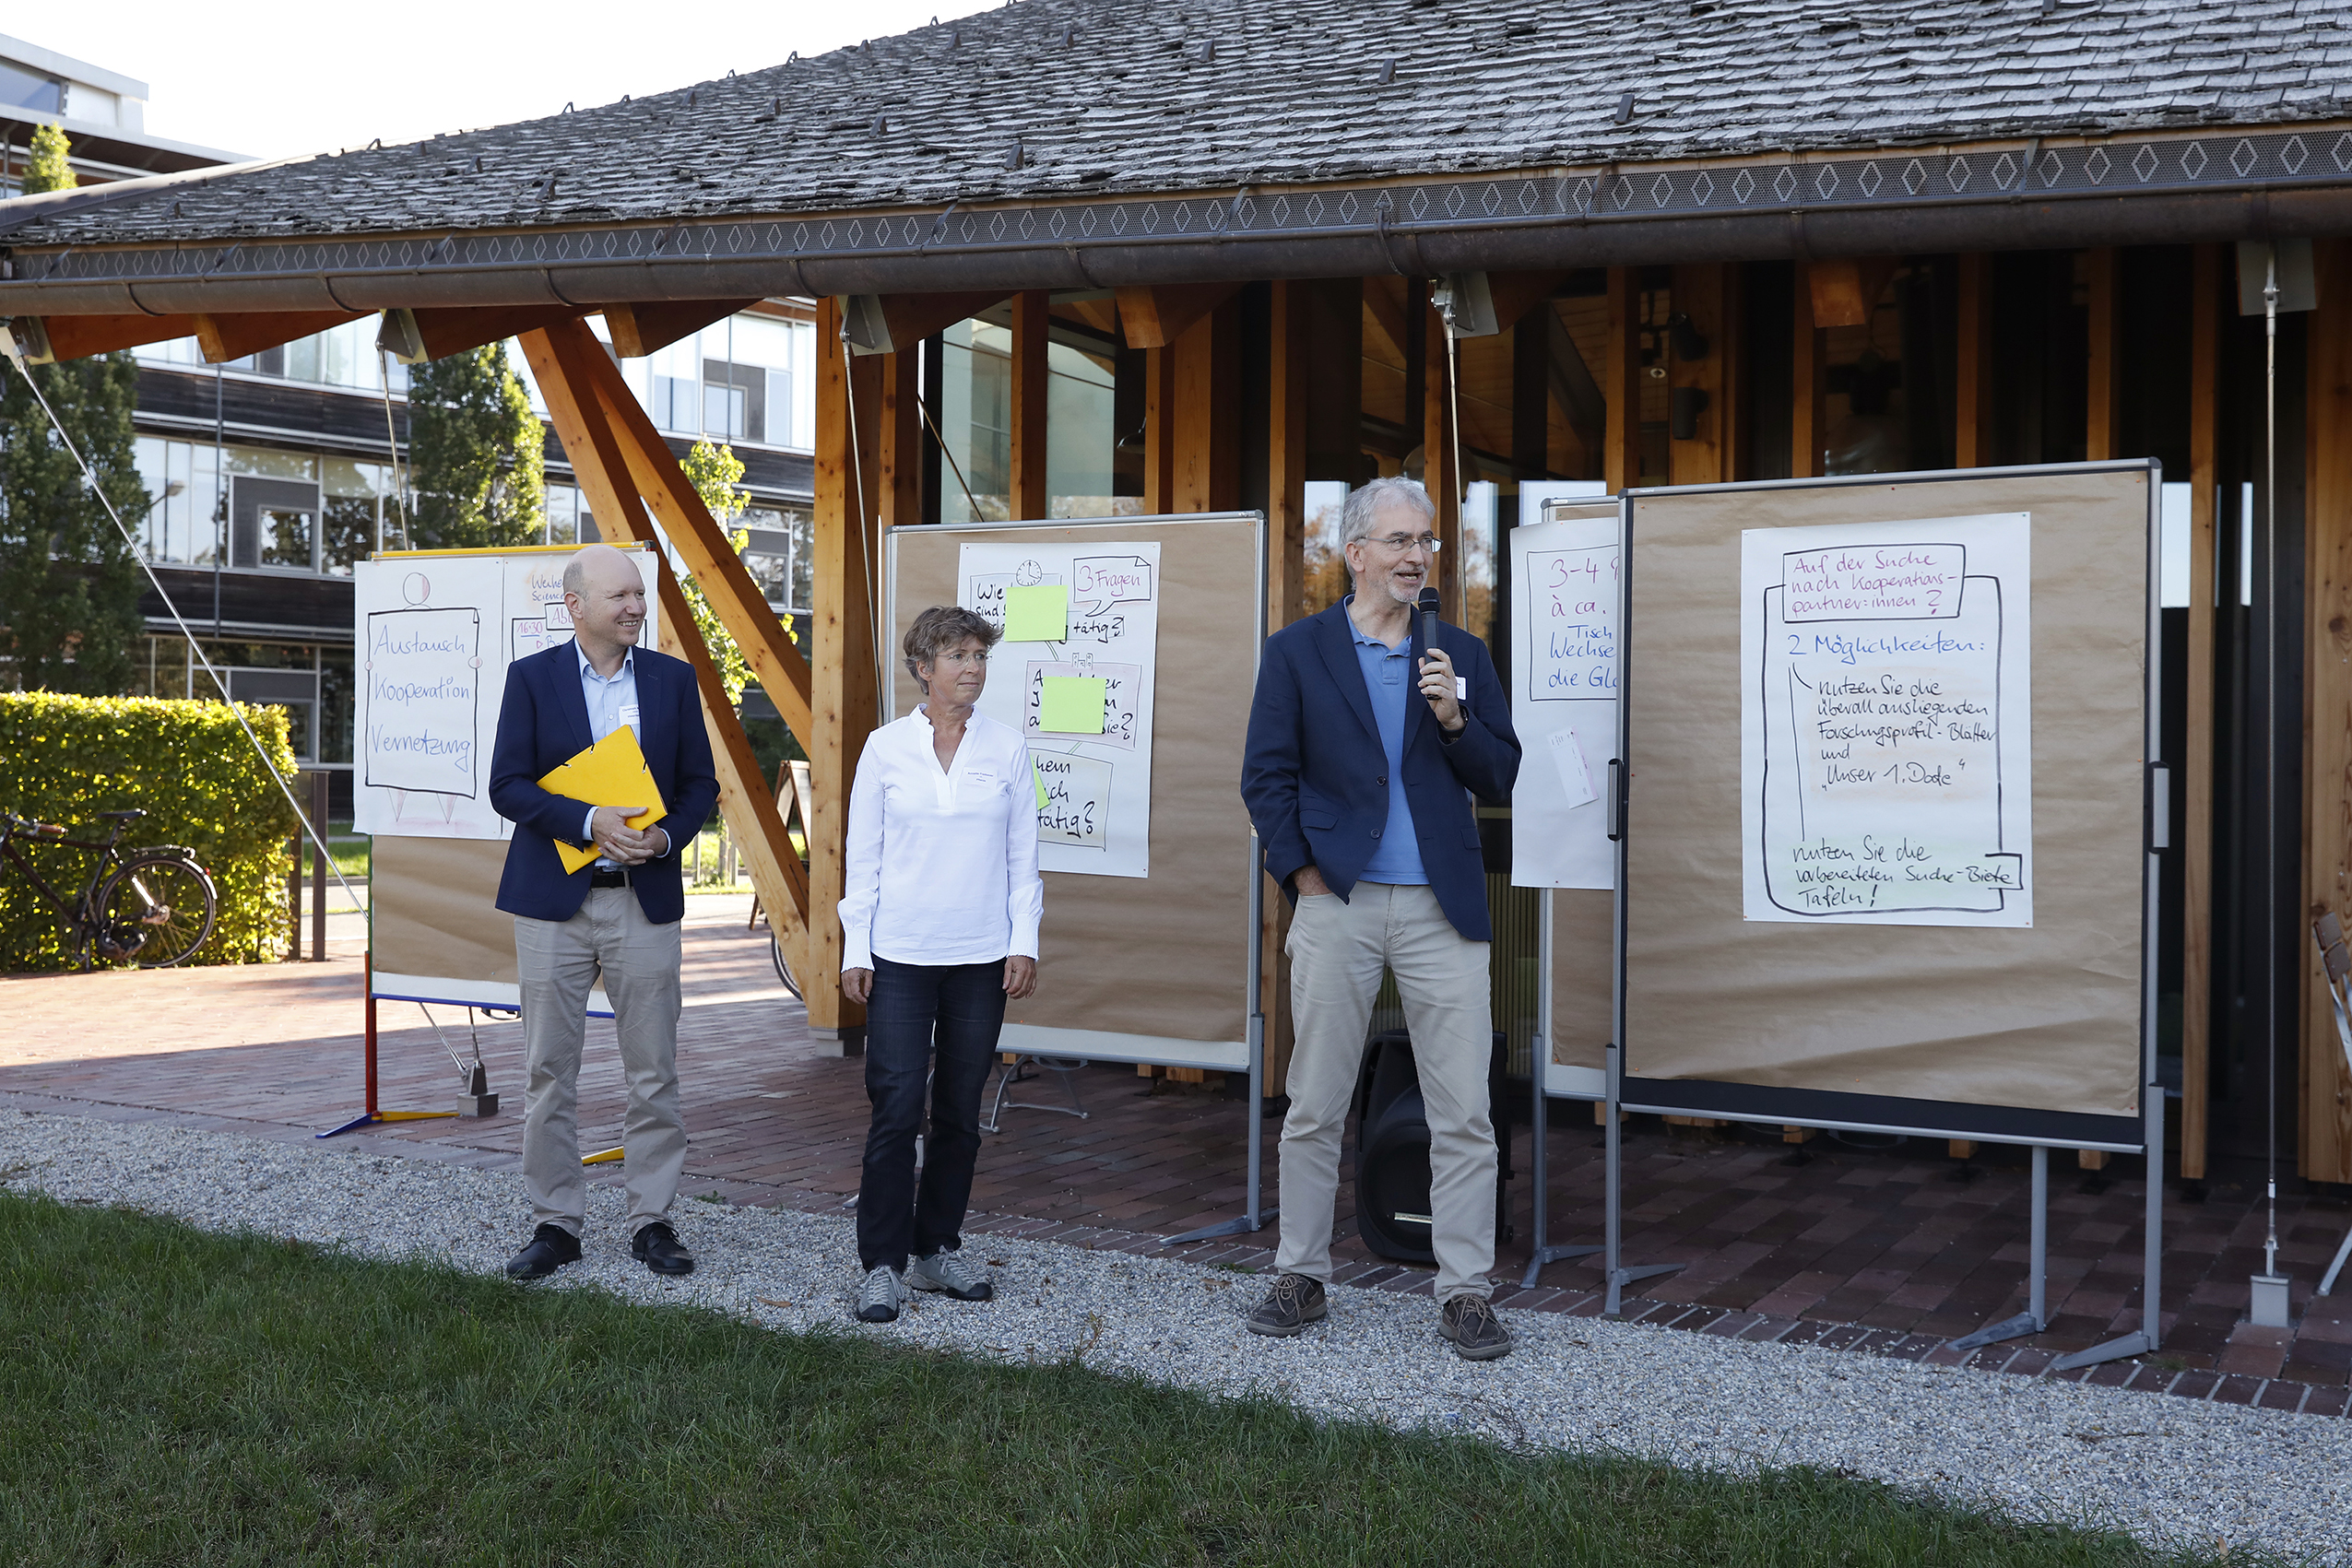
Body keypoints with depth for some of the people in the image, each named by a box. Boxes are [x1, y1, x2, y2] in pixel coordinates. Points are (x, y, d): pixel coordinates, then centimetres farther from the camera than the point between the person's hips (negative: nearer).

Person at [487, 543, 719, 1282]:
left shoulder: (674, 678, 7)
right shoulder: (531, 677, 1)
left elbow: (701, 782, 8)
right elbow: (507, 785, -5)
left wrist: (667, 835, -11)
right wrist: (589, 823, -18)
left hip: (645, 898, 1)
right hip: (553, 897, -1)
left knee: (653, 1073, 4)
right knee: (548, 1070, 4)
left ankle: (653, 1222, 14)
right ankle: (555, 1223, 15)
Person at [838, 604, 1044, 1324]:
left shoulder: (1006, 748, 5)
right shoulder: (885, 747, 2)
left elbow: (1023, 854, 7)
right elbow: (862, 854, 4)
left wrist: (1025, 942, 0)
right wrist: (856, 950, -1)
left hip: (982, 958, 2)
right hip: (900, 956, -2)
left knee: (960, 1114, 8)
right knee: (896, 1110, -6)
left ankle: (937, 1250, 21)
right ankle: (882, 1265, 2)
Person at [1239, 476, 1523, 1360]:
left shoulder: (1461, 655, 10)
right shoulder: (1296, 651, 4)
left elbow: (1500, 780, 7)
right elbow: (1266, 777, 2)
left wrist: (1453, 718, -10)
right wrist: (1303, 875, -6)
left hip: (1442, 909, 1)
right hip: (1337, 906, -1)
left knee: (1464, 1114, 0)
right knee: (1313, 1107, 7)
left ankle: (1465, 1294, 9)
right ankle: (1301, 1278, 20)